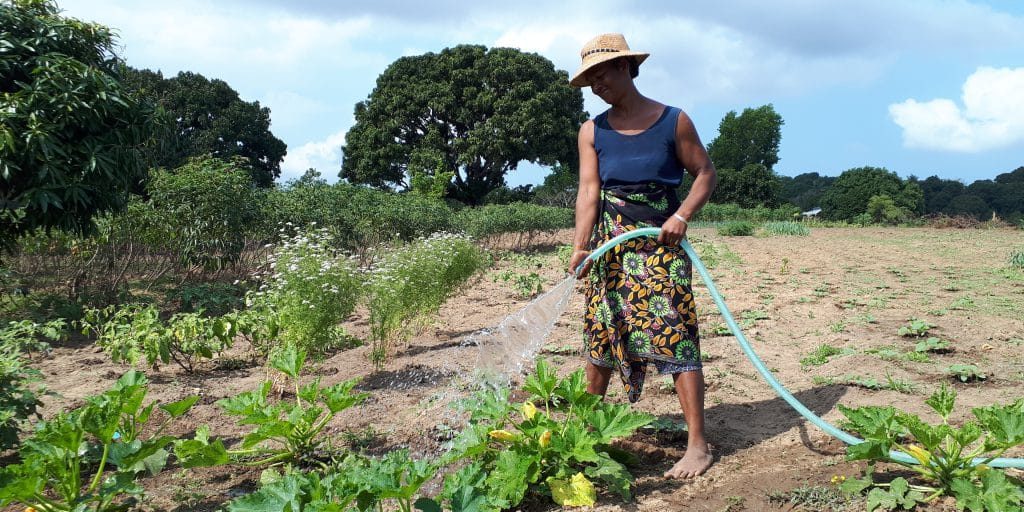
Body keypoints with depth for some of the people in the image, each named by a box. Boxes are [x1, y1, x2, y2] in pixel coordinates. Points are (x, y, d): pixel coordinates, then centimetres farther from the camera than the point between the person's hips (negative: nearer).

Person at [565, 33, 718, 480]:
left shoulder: (674, 121, -2)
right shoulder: (593, 131, 4)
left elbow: (705, 173, 3)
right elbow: (589, 191, -5)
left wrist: (683, 215, -14)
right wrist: (580, 247, -18)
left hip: (661, 246, -3)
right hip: (610, 248, 3)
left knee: (675, 337, -9)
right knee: (601, 336, 9)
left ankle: (698, 445, -5)